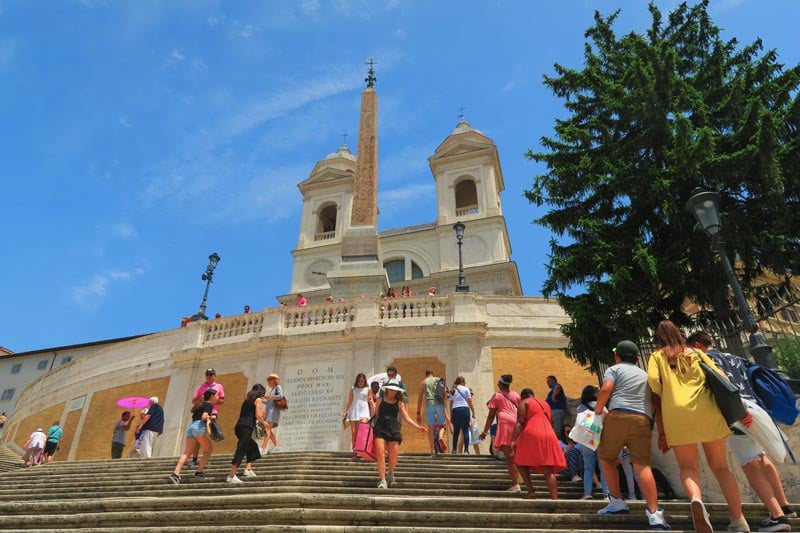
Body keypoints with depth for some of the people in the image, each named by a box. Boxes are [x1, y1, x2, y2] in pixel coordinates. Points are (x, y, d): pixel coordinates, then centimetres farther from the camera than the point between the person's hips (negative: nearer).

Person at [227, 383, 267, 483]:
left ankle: (248, 469, 15)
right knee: (241, 451, -9)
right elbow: (258, 415, -8)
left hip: (239, 426, 8)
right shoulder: (258, 399, 1)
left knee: (252, 446, 22)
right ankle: (232, 476, -13)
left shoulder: (247, 398, 23)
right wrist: (263, 422, 10)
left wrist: (260, 414, 29)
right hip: (246, 427, -8)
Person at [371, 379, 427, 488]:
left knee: (393, 455, 0)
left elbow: (406, 417, 10)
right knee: (380, 453, -14)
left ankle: (390, 473, 32)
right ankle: (382, 480, -5)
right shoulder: (380, 400, 12)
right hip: (380, 429, -1)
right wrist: (371, 403, -6)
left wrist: (418, 426, 0)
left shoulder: (399, 403, 13)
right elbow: (373, 414, 9)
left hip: (393, 430, 1)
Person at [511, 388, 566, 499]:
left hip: (531, 436, -5)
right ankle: (554, 498, -6)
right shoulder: (545, 404, 26)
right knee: (548, 471, 3)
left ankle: (531, 492, -1)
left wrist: (513, 440, -12)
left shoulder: (524, 402, 6)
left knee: (521, 463, 11)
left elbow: (519, 422, -7)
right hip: (548, 436, 6)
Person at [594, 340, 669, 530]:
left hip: (618, 416, -4)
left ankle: (617, 502, 13)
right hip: (643, 419, 4)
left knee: (606, 457, 14)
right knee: (642, 465, -4)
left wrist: (597, 410, 5)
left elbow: (606, 388, -6)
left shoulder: (614, 369, 12)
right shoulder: (645, 375, 30)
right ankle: (654, 513, -15)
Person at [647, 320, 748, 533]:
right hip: (707, 410, 2)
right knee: (720, 466, 14)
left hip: (676, 412, -2)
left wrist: (661, 431, 7)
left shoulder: (657, 356, 16)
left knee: (688, 467, 6)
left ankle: (696, 499, -23)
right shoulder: (696, 353, 23)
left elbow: (654, 385, 2)